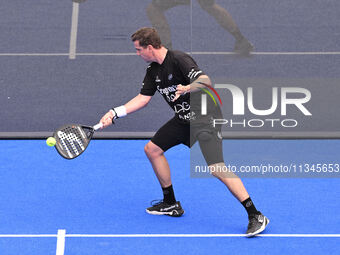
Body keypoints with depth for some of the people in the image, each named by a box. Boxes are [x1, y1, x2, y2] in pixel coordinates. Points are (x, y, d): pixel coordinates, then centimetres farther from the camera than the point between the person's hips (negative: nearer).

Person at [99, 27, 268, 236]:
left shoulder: (179, 60, -21)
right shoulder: (153, 70, 7)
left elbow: (206, 81, -32)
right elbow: (143, 99, 13)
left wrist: (188, 88, -51)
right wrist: (115, 113, 6)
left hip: (205, 118, -10)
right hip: (184, 119, 10)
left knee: (216, 168, -22)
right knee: (153, 149, 12)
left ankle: (255, 216, -21)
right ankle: (171, 204, 24)